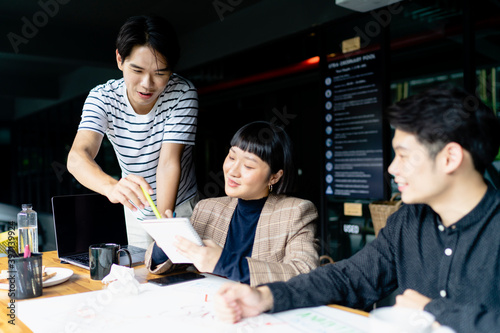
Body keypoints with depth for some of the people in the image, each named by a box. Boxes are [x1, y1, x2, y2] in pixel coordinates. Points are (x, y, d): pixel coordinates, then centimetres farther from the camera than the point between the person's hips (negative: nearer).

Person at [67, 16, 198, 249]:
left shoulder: (183, 94, -23)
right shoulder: (102, 97, -19)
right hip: (137, 209, 2)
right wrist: (112, 187, -56)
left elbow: (169, 163, -30)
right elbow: (77, 156, -35)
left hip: (179, 205, -2)